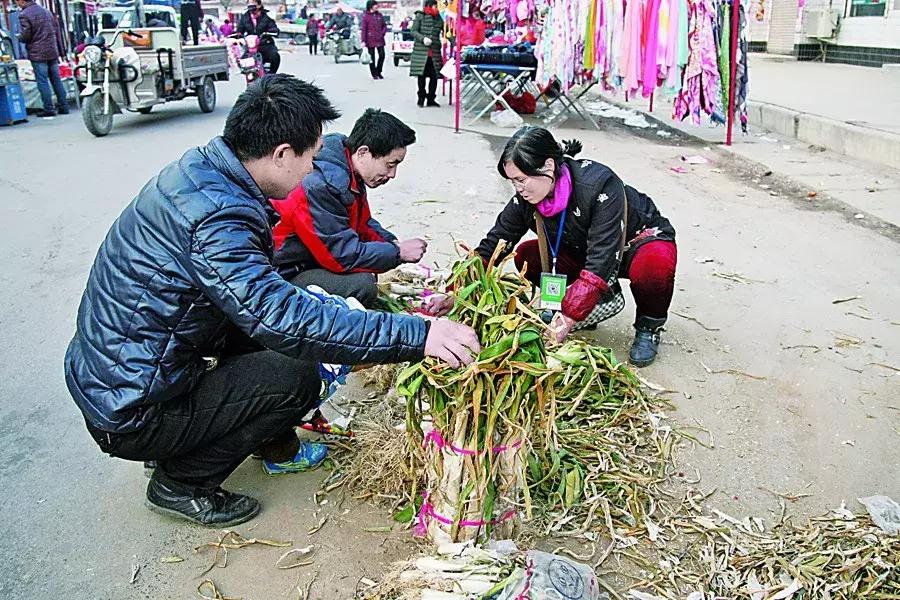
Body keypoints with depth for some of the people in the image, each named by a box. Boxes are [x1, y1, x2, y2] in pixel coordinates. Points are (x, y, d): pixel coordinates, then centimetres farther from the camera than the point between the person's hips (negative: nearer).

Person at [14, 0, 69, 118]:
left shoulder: (24, 15, -9)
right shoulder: (45, 11, 13)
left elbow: (25, 36, -13)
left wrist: (19, 37, 10)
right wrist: (61, 51, 17)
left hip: (38, 54, -6)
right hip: (53, 52, 6)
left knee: (42, 82, -2)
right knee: (56, 80, 10)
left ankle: (49, 109, -3)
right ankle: (64, 107, 10)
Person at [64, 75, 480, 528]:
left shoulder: (198, 167, 1)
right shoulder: (216, 216, -29)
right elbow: (284, 320, -38)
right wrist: (417, 334, -37)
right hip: (127, 416, -9)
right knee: (296, 379, -12)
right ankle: (181, 483, 3)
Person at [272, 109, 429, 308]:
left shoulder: (349, 174, 3)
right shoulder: (320, 186, -28)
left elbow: (364, 223, 17)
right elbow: (342, 254, -27)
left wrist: (395, 244, -1)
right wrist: (399, 252, -16)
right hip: (285, 275, -10)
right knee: (361, 284, -28)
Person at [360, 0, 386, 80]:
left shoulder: (380, 15, 8)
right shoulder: (366, 16, -5)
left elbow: (384, 25, 16)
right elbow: (363, 29, -7)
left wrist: (383, 33, -2)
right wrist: (363, 41, -13)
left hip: (380, 40, 4)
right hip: (370, 40, -4)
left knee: (382, 55, 2)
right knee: (372, 57, 2)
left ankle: (378, 72, 20)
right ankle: (374, 74, 13)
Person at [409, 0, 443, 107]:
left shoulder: (439, 19, 11)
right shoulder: (420, 16, 1)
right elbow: (413, 31, -3)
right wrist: (423, 38, -18)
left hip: (435, 52, 3)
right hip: (421, 51, -3)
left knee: (434, 76, 1)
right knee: (421, 75, 1)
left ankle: (431, 99, 12)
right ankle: (421, 97, 16)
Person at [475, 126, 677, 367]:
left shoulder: (601, 185, -36)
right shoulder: (525, 199, -18)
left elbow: (602, 261, -40)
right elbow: (494, 242, -12)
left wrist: (570, 317, -43)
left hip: (643, 239, -6)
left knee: (655, 266, -41)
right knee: (525, 256, -12)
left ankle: (649, 326, -7)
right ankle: (604, 300, 1)